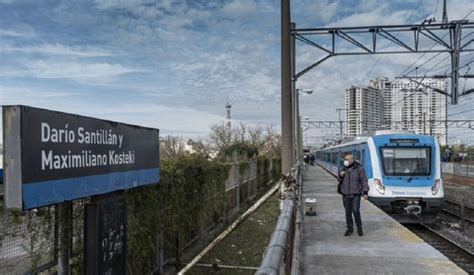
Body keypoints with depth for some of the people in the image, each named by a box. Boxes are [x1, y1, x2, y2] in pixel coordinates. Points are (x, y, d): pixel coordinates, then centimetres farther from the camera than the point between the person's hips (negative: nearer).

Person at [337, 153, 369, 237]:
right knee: (348, 212, 7)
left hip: (356, 194, -4)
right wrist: (341, 176, -5)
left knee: (355, 211, -12)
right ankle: (350, 229, 19)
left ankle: (359, 228, 7)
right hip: (345, 195, 4)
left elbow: (364, 181, -1)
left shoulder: (359, 168, -3)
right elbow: (340, 181, 17)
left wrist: (365, 192, -5)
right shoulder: (343, 169, 8)